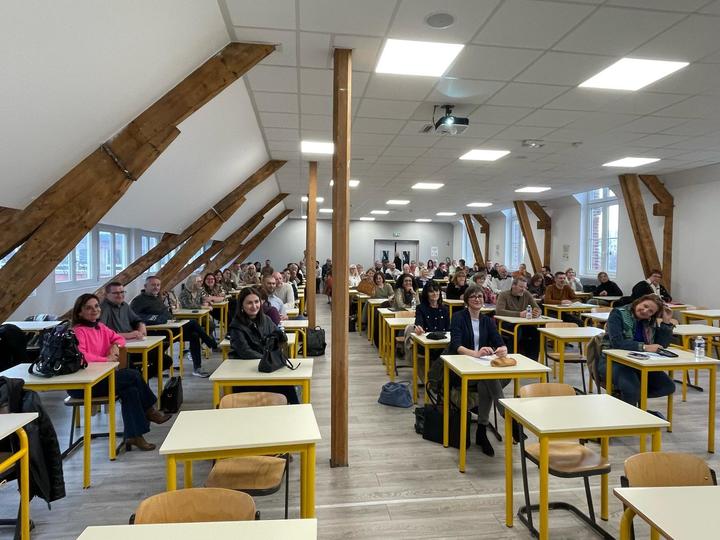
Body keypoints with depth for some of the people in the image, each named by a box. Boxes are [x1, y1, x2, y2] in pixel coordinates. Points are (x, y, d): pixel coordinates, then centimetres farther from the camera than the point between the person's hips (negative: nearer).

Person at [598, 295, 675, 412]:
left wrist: (667, 322, -5)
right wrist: (644, 347, -26)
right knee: (632, 390, -31)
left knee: (668, 387, -11)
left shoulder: (650, 322, 9)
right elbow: (617, 342, -22)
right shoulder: (618, 314, -9)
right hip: (612, 362, -6)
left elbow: (662, 345, 1)